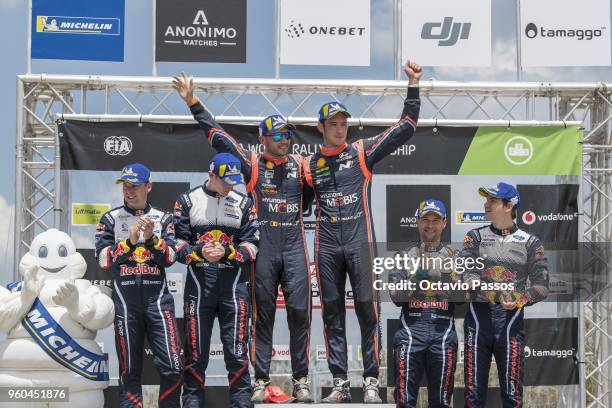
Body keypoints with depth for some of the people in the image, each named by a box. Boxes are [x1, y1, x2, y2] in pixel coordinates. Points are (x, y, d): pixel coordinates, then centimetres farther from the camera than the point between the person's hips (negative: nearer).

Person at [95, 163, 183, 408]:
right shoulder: (111, 219, 10)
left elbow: (170, 258, 2)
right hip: (125, 299, 0)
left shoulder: (163, 218, 12)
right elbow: (104, 260, -1)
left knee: (173, 367, -8)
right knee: (129, 369, 4)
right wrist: (130, 241, -12)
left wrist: (152, 238, -14)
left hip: (157, 298, 0)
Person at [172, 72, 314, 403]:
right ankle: (261, 379, 10)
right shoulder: (251, 164, 4)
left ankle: (301, 379, 7)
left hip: (294, 247, 2)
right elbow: (218, 136, 1)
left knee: (299, 311, -2)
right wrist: (193, 103, -3)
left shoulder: (300, 165, 11)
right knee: (262, 313, 3)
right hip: (262, 248, -1)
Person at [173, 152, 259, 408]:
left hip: (234, 284, 1)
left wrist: (226, 252, -14)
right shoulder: (187, 201, 6)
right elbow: (178, 245, 3)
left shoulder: (244, 203, 10)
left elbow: (251, 248, 4)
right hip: (198, 284, -1)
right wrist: (200, 252, -16)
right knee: (195, 350, 3)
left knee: (237, 350, -1)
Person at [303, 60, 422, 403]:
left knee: (367, 307, -6)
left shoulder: (363, 152, 5)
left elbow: (405, 128, 0)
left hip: (360, 241, -2)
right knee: (332, 312, 4)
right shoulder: (310, 164, 12)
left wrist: (414, 85, -5)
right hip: (326, 245, 3)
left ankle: (372, 382, 1)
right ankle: (340, 384, 11)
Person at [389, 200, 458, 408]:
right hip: (411, 328, -1)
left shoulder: (453, 256, 12)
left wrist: (448, 272, -11)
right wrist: (419, 273, -9)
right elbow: (397, 297, 1)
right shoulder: (405, 255, 10)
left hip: (443, 330, 1)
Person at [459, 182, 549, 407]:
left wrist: (520, 300, -19)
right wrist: (496, 295, -21)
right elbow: (467, 275, -6)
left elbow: (541, 286, 1)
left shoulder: (530, 242, 7)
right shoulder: (475, 237, 9)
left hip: (511, 321, -1)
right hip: (478, 319, 1)